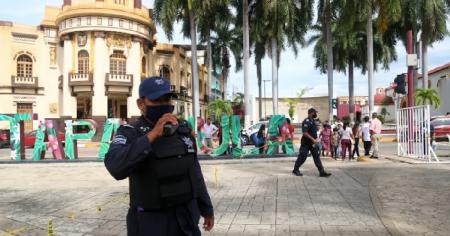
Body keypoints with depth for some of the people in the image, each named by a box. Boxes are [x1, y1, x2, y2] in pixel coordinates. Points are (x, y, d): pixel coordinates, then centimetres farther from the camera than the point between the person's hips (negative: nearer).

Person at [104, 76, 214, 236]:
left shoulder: (184, 129, 4)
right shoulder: (129, 132, -10)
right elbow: (116, 167, -30)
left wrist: (207, 208, 15)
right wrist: (152, 135, -33)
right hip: (150, 221, -4)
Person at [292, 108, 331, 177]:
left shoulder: (313, 121, 12)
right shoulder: (306, 121, -17)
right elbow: (305, 133, -24)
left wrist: (315, 140, 17)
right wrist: (313, 139, -26)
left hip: (312, 143, 9)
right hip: (306, 143, -9)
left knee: (316, 156, 5)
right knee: (302, 156, -1)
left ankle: (321, 171, 5)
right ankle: (295, 169, 15)